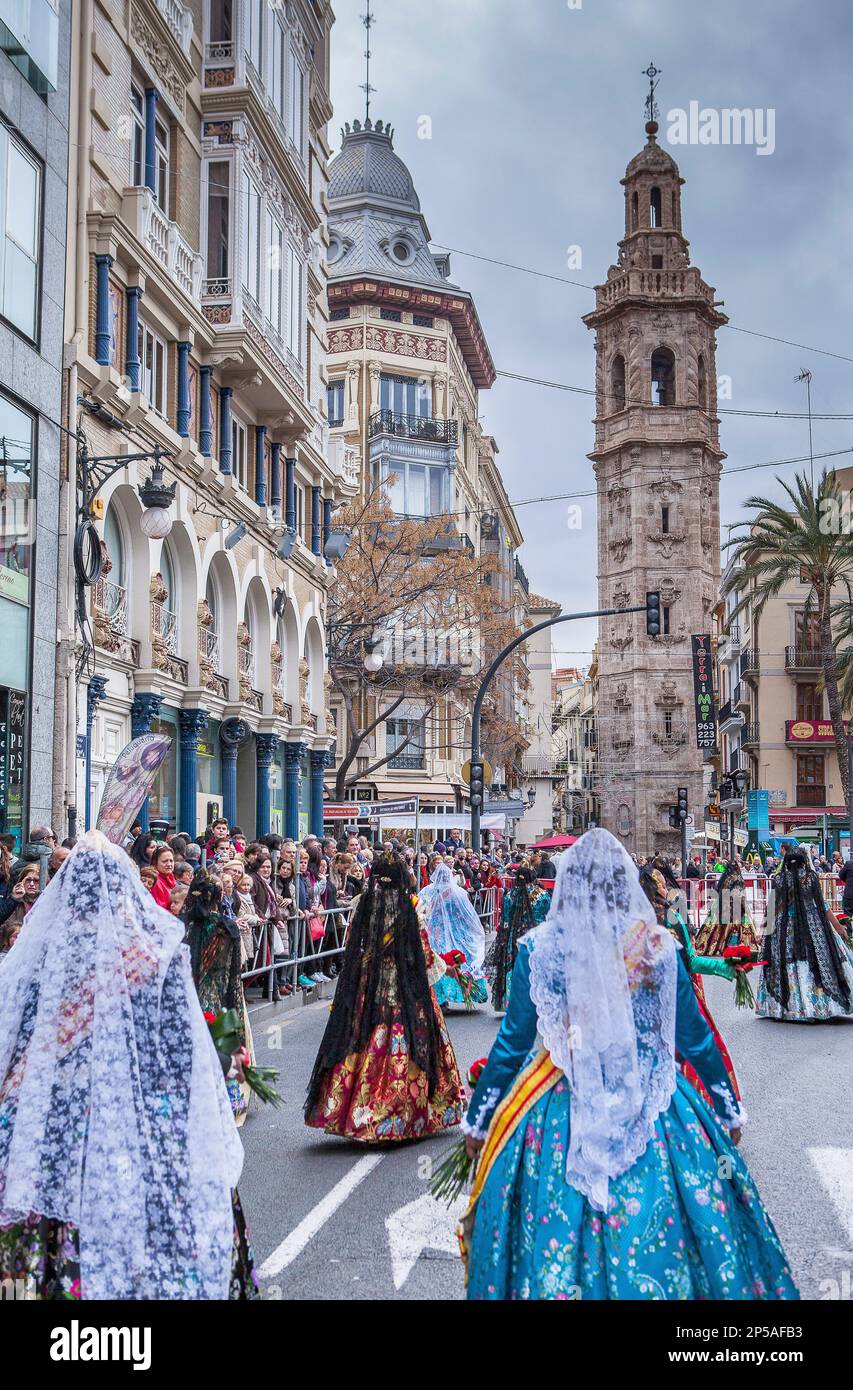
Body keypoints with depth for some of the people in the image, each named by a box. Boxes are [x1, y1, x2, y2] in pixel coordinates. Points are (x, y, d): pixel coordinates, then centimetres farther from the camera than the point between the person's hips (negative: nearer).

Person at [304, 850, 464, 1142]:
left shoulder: (364, 904, -1)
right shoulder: (408, 907, -9)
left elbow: (351, 946, 4)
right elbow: (424, 953, -4)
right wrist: (437, 965, 16)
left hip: (367, 986, 3)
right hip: (404, 989, -3)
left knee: (364, 1044, 6)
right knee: (401, 1042, 3)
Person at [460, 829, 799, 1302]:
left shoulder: (539, 947, -9)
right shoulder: (658, 946, -6)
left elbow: (512, 1042, -5)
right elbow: (695, 1039, 1)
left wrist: (478, 1119, 7)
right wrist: (728, 1109, 16)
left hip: (560, 1107, -1)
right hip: (651, 1104, 1)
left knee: (555, 1234, 13)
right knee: (661, 1228, 16)